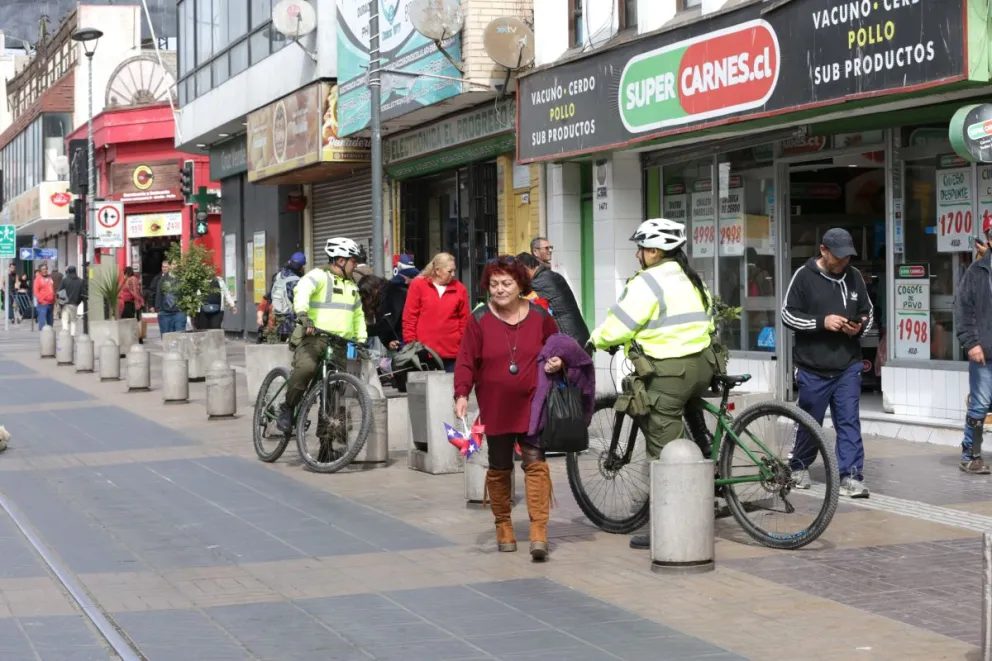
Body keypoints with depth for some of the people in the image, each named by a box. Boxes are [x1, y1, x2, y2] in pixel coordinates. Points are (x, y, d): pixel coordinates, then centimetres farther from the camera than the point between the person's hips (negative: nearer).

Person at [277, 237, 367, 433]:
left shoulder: (351, 286, 24)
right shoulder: (319, 276, -1)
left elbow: (358, 315, 31)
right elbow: (302, 291, -21)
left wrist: (361, 339, 17)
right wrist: (302, 314, -39)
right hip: (313, 337, -7)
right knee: (305, 368, -33)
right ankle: (287, 410, -13)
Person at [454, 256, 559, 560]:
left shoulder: (540, 316, 1)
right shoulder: (479, 320, -3)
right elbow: (466, 362, -4)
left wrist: (558, 361, -7)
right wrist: (462, 394, -19)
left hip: (531, 405, 0)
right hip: (495, 408, 1)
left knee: (536, 463, -10)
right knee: (499, 469, 10)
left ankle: (538, 532, -13)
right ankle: (503, 526, 24)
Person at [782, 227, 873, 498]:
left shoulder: (854, 276, 6)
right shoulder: (804, 276, -5)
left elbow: (868, 312, 16)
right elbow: (788, 315, -6)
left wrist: (860, 326, -7)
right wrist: (821, 322, -18)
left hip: (848, 366, 2)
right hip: (813, 367, -2)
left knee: (849, 421, -4)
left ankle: (851, 477, -3)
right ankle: (799, 467, 32)